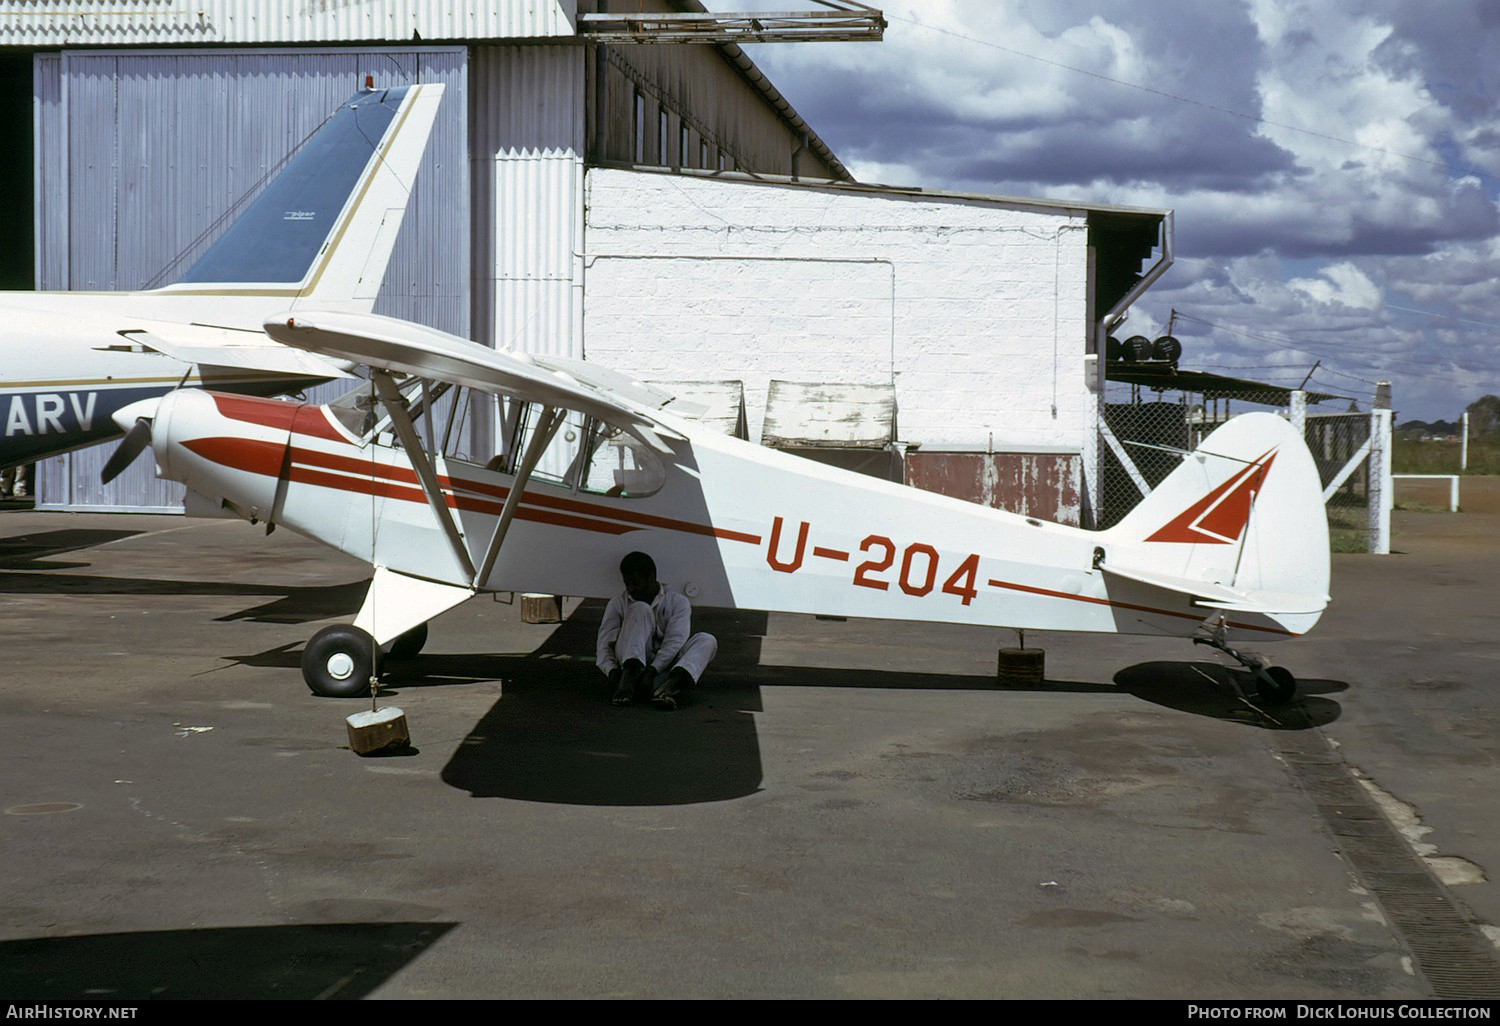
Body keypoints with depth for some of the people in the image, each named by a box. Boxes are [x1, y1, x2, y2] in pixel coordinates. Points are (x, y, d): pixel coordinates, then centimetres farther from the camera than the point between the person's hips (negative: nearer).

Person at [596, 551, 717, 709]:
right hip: (632, 663, -1)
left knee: (707, 641, -22)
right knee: (640, 609, -20)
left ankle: (671, 684, -54)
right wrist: (612, 671, -22)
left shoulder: (678, 602, 7)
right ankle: (628, 678, -43)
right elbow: (605, 644, 0)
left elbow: (675, 641, -9)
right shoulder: (618, 603, 11)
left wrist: (651, 671, -26)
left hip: (665, 666, 1)